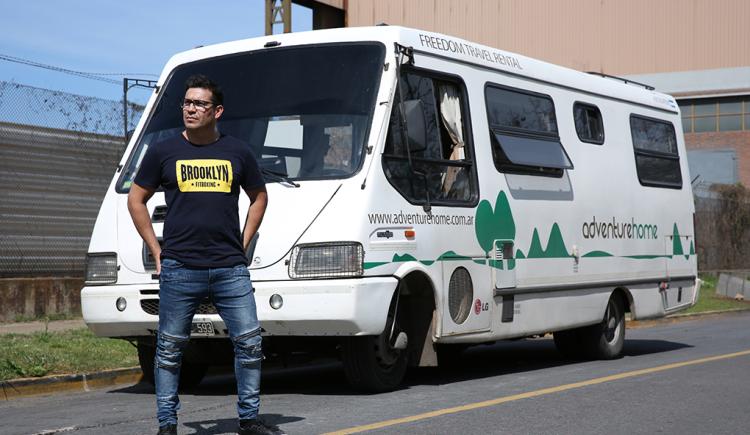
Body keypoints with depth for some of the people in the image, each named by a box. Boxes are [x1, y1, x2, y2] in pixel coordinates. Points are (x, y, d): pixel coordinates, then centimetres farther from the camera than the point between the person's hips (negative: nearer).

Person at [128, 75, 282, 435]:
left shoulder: (238, 152, 9)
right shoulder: (163, 152, 5)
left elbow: (259, 196, 21)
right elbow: (136, 199, 12)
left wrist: (243, 243, 10)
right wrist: (157, 251, 4)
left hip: (231, 269, 1)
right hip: (179, 269, -1)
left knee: (249, 342, 0)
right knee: (170, 348, 3)